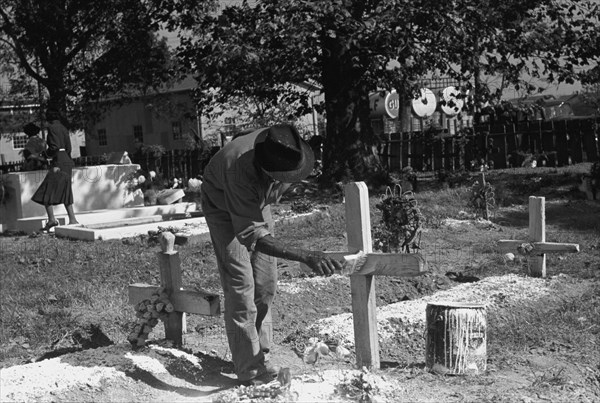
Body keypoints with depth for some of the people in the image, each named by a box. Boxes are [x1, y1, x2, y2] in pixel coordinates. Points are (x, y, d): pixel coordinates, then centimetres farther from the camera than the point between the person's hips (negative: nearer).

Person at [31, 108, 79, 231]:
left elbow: (55, 146, -17)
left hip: (59, 161, -9)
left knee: (46, 191, -5)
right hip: (67, 161, 9)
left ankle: (51, 219, -12)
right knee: (64, 192, 13)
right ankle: (72, 219, 11)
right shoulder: (63, 128, 16)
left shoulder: (52, 127, -7)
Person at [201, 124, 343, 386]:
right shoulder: (240, 170, -46)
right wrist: (305, 256, -54)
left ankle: (260, 355, 20)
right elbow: (253, 236, -45)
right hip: (223, 207, -6)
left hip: (257, 202, 6)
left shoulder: (284, 150, -27)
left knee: (265, 284, 6)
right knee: (240, 286, -13)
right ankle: (250, 371, -6)